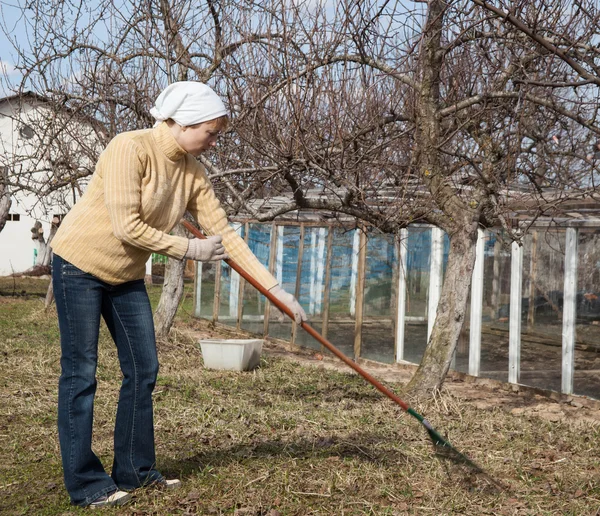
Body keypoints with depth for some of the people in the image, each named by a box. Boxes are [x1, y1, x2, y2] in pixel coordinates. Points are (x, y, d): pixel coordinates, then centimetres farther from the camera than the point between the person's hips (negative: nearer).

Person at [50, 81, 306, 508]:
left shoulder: (193, 172, -2)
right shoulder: (131, 148, -23)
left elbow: (224, 233, -2)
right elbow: (127, 227, -27)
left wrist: (275, 289, -6)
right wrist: (189, 249, -17)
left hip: (127, 276, 8)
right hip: (80, 264, -7)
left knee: (143, 371, 6)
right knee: (81, 374, -3)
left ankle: (134, 471, 18)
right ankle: (86, 485, 5)